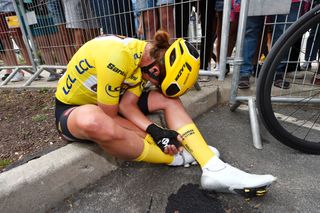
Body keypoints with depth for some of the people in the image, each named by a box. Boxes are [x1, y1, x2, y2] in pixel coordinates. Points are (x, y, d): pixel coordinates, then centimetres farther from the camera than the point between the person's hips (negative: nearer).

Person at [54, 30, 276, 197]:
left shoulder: (147, 55, -7)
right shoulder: (117, 57, -32)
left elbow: (127, 104, -11)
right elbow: (109, 116, -28)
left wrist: (155, 130, -25)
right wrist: (155, 132, -18)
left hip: (104, 102, 6)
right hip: (71, 109, -6)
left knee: (168, 98, -11)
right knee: (95, 121, -43)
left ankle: (214, 168, -20)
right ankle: (175, 157, -20)